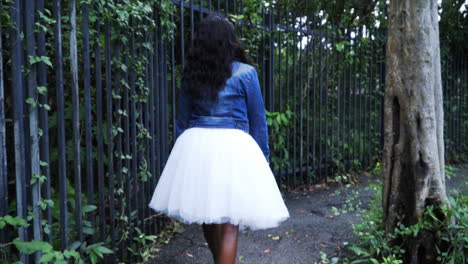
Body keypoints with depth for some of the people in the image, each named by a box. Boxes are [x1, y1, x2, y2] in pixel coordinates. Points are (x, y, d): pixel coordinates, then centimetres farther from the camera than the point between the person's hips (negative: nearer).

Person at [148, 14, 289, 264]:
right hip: (232, 147, -4)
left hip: (196, 145, 5)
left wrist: (183, 154, 20)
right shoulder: (245, 73, -2)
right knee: (229, 222, 2)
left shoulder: (190, 74, 8)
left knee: (206, 214, 20)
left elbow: (182, 120, 12)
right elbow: (258, 120, 1)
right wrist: (263, 155, 11)